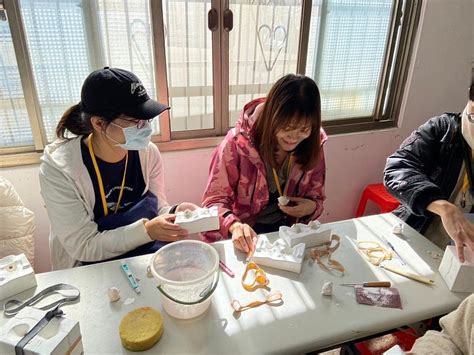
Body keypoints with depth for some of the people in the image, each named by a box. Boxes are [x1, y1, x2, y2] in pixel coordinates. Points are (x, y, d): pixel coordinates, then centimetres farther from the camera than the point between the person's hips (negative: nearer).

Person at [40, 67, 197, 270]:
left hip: (149, 258, 5)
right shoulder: (58, 168, -21)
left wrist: (173, 214, -20)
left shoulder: (148, 152, -9)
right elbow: (83, 246, -19)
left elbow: (157, 209, 3)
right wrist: (146, 231, -30)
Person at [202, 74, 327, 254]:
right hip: (246, 239, -3)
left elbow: (317, 198, 5)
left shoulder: (312, 146, -9)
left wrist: (311, 207, -18)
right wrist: (235, 226, -33)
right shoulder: (237, 144, -19)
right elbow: (215, 201, -13)